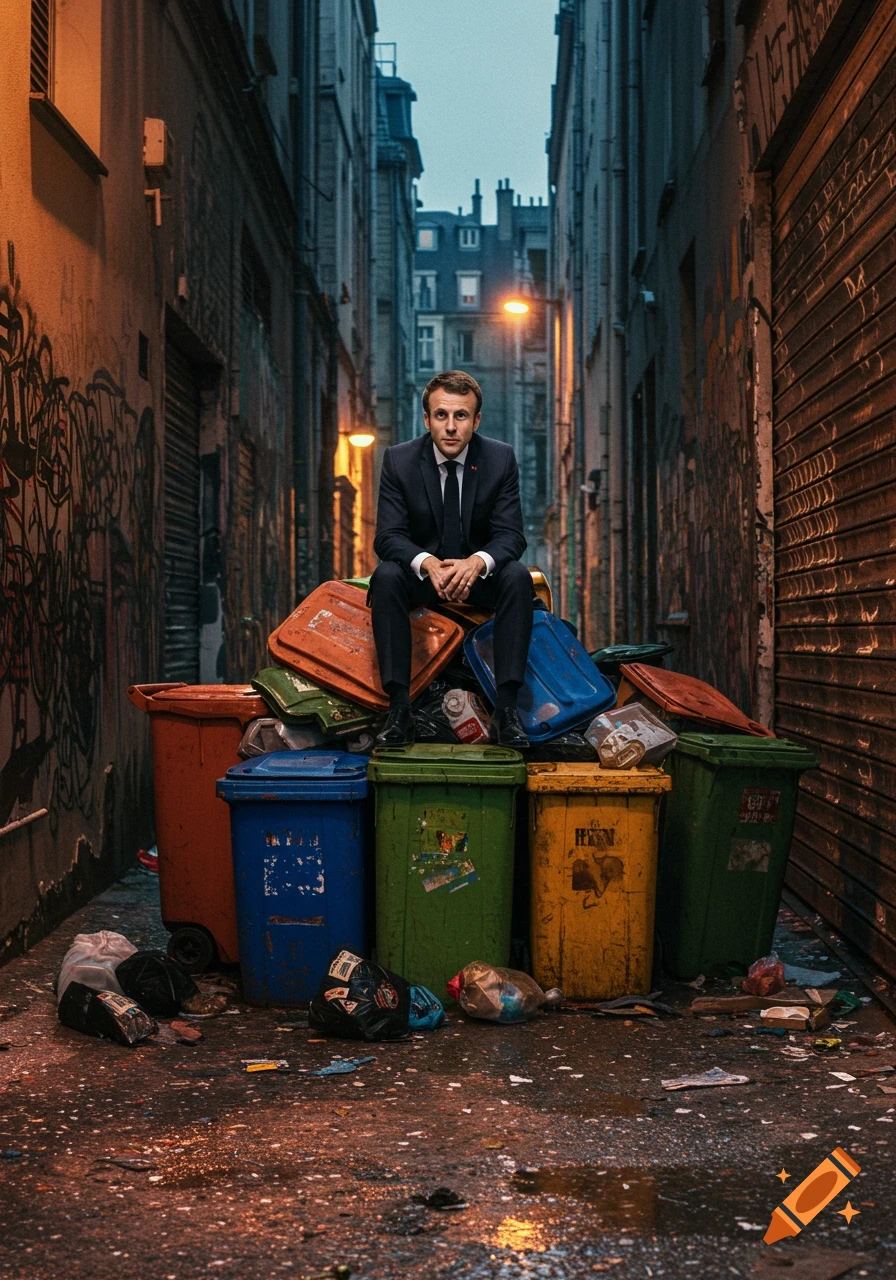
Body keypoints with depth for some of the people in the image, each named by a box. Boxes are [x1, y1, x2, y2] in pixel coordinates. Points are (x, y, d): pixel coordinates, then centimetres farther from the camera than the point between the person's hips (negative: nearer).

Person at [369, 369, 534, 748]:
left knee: (518, 577, -30)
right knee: (385, 576, -32)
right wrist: (428, 564, -37)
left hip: (479, 574, 0)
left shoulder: (500, 458, -9)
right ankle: (399, 708, -32)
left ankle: (506, 709, -31)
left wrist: (477, 562, -37)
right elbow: (388, 536, -15)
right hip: (421, 573, 0)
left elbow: (510, 534, -13)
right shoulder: (399, 460, -10)